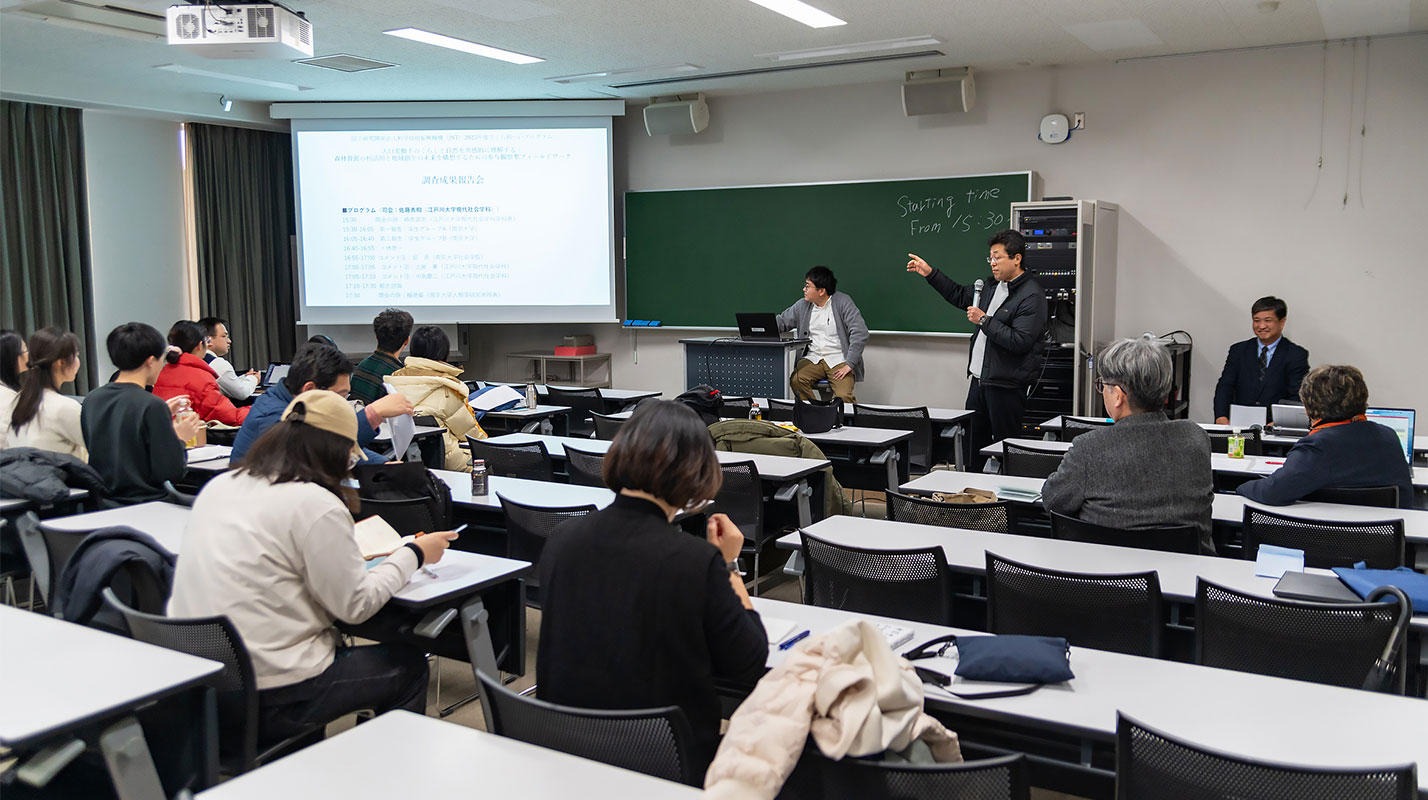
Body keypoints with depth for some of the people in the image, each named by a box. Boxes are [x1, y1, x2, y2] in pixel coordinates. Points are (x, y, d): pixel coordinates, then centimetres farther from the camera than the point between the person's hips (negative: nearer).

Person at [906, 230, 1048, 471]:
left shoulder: (1031, 296, -15)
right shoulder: (993, 285, 13)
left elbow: (1020, 342, -24)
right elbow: (961, 296, 29)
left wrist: (984, 320, -18)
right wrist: (930, 274, 23)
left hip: (1006, 385, -9)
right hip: (979, 380, 9)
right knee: (972, 442, 13)